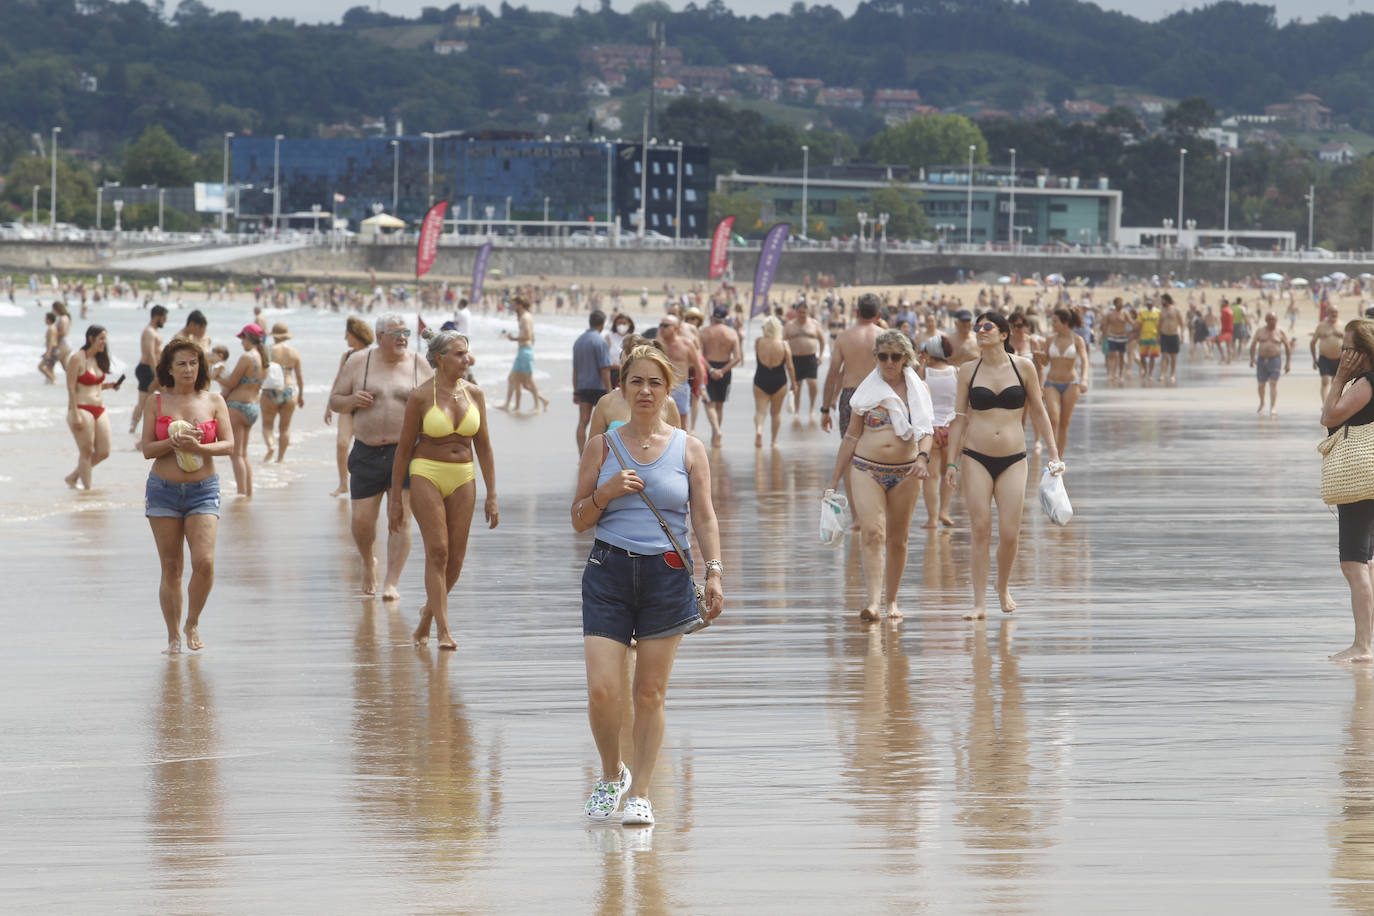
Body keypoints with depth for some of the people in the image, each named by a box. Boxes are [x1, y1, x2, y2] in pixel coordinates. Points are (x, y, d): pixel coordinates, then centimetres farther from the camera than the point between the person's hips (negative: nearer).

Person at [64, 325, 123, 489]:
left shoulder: (99, 359, 14)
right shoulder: (77, 358, -9)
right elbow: (71, 388, -12)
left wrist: (109, 385, 4)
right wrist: (75, 414, -18)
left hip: (99, 410, 8)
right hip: (82, 409, -8)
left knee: (103, 452, 6)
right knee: (86, 452, -3)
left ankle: (73, 477, 22)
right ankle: (87, 488, 4)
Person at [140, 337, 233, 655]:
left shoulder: (214, 401, 4)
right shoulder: (156, 402, 3)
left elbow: (228, 444, -2)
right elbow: (147, 449, -1)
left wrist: (198, 447, -19)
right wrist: (175, 441, -18)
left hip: (203, 489, 0)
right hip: (164, 489, 0)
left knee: (204, 562, -15)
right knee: (171, 568, 3)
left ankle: (193, 624, 8)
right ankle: (173, 636, 14)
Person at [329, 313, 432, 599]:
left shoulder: (418, 365, 4)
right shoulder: (359, 362, 4)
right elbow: (334, 401, 9)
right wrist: (352, 400, -12)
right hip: (367, 454, 1)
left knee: (400, 519, -11)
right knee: (361, 521, 1)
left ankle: (391, 583, -8)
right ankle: (368, 563, 32)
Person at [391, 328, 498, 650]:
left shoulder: (474, 394, 6)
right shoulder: (421, 397, -5)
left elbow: (484, 446, 10)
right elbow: (404, 449, -1)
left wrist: (491, 495, 6)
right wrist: (396, 500, -1)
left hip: (462, 478, 4)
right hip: (427, 475, -4)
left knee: (456, 559, 3)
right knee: (437, 551, -13)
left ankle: (429, 613, 27)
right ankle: (444, 630, -12)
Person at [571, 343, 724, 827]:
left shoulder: (689, 449, 6)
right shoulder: (602, 446, 6)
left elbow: (705, 518, 6)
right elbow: (578, 519, 9)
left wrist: (714, 572, -5)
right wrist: (607, 492, -10)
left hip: (667, 574, 0)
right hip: (609, 573, 0)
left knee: (650, 692, 2)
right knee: (601, 690, -9)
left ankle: (640, 793, 12)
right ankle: (611, 774, 16)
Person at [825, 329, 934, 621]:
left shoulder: (919, 389, 7)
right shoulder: (867, 390, 7)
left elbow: (927, 429, 0)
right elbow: (851, 436, 11)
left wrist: (923, 456, -22)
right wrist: (835, 479, 11)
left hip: (905, 472, 1)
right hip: (866, 468, -1)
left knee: (897, 539, 7)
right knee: (872, 532, -18)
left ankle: (891, 601, 21)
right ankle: (873, 599, -26)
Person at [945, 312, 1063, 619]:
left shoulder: (1023, 367, 3)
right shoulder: (968, 371, 5)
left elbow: (1038, 412, 10)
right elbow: (959, 418, 8)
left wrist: (1054, 453, 8)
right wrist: (952, 461, 3)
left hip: (1013, 460, 0)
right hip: (976, 458, 0)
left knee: (1010, 534, -4)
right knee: (981, 531, -5)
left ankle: (1003, 588, 23)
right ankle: (980, 602, 0)